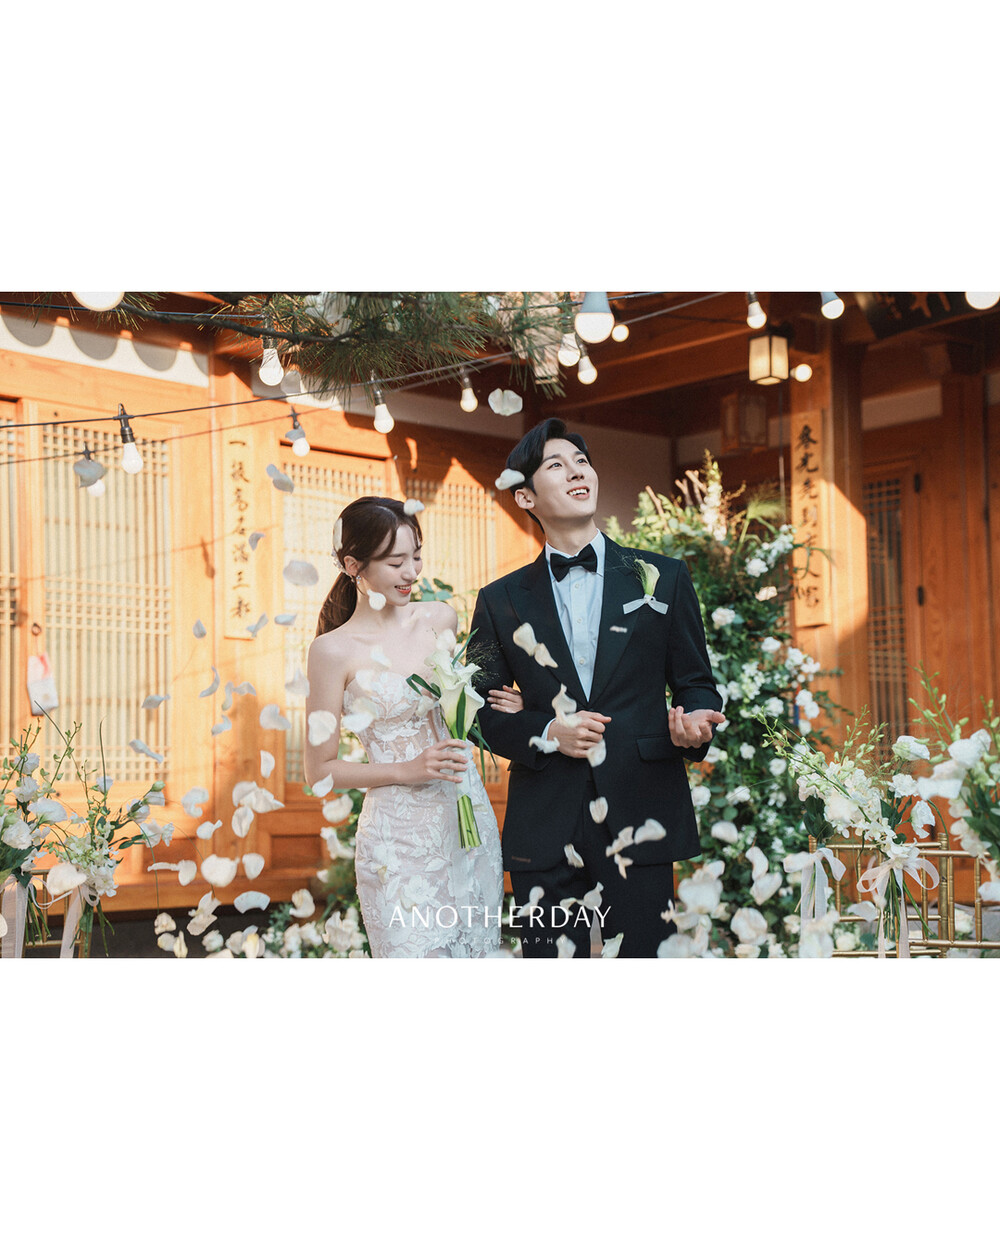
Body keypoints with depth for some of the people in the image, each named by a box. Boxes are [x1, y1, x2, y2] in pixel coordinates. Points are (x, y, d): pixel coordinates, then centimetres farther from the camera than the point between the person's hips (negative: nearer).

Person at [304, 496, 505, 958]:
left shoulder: (440, 618, 4)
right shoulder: (334, 650, -9)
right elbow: (320, 770, -3)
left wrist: (506, 705, 3)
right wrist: (406, 771, -14)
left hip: (471, 818, 5)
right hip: (400, 837, -5)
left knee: (475, 952, 12)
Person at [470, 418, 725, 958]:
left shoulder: (663, 577, 9)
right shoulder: (500, 601, 9)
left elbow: (697, 684, 10)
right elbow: (484, 711, 10)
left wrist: (693, 724, -13)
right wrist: (546, 732, -8)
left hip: (640, 825, 0)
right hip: (544, 832, 0)